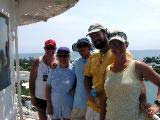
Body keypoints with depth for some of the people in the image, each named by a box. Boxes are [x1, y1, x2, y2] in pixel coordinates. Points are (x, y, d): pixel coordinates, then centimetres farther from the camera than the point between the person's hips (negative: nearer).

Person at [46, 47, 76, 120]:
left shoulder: (72, 71, -7)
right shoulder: (53, 71, 0)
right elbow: (48, 88, 1)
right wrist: (49, 104, -2)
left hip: (68, 105, -2)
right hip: (54, 105, 2)